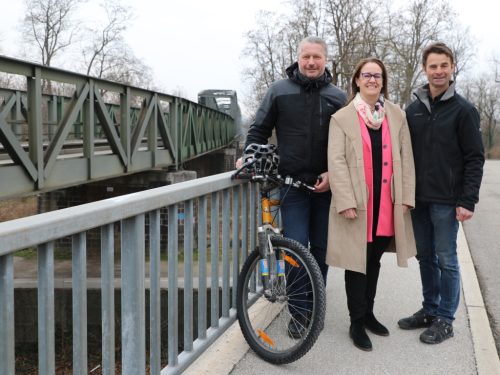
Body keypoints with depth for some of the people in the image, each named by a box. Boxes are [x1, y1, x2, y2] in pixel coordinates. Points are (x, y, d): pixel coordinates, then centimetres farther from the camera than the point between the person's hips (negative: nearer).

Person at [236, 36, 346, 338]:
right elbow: (259, 130, 9)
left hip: (326, 185, 2)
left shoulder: (337, 97, 5)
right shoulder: (280, 91, 4)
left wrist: (333, 174, -8)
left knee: (321, 248, 9)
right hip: (292, 184, -1)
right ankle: (299, 312, 6)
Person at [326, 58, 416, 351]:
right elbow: (337, 162, -8)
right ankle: (357, 323, 13)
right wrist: (346, 201, -16)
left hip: (387, 202, 3)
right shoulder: (342, 118, -2)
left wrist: (406, 196, 0)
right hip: (357, 203, -3)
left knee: (374, 260, 15)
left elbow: (406, 158, 7)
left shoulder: (397, 115, 8)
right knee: (357, 262, 2)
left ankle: (368, 313, 30)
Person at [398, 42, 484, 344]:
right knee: (425, 257, 12)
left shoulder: (463, 110, -5)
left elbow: (475, 159, -7)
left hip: (447, 200, -5)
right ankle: (430, 310, 25)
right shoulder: (413, 110, 9)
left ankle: (445, 319, 12)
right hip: (418, 198, 5)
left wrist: (468, 201, -13)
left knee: (446, 259, 1)